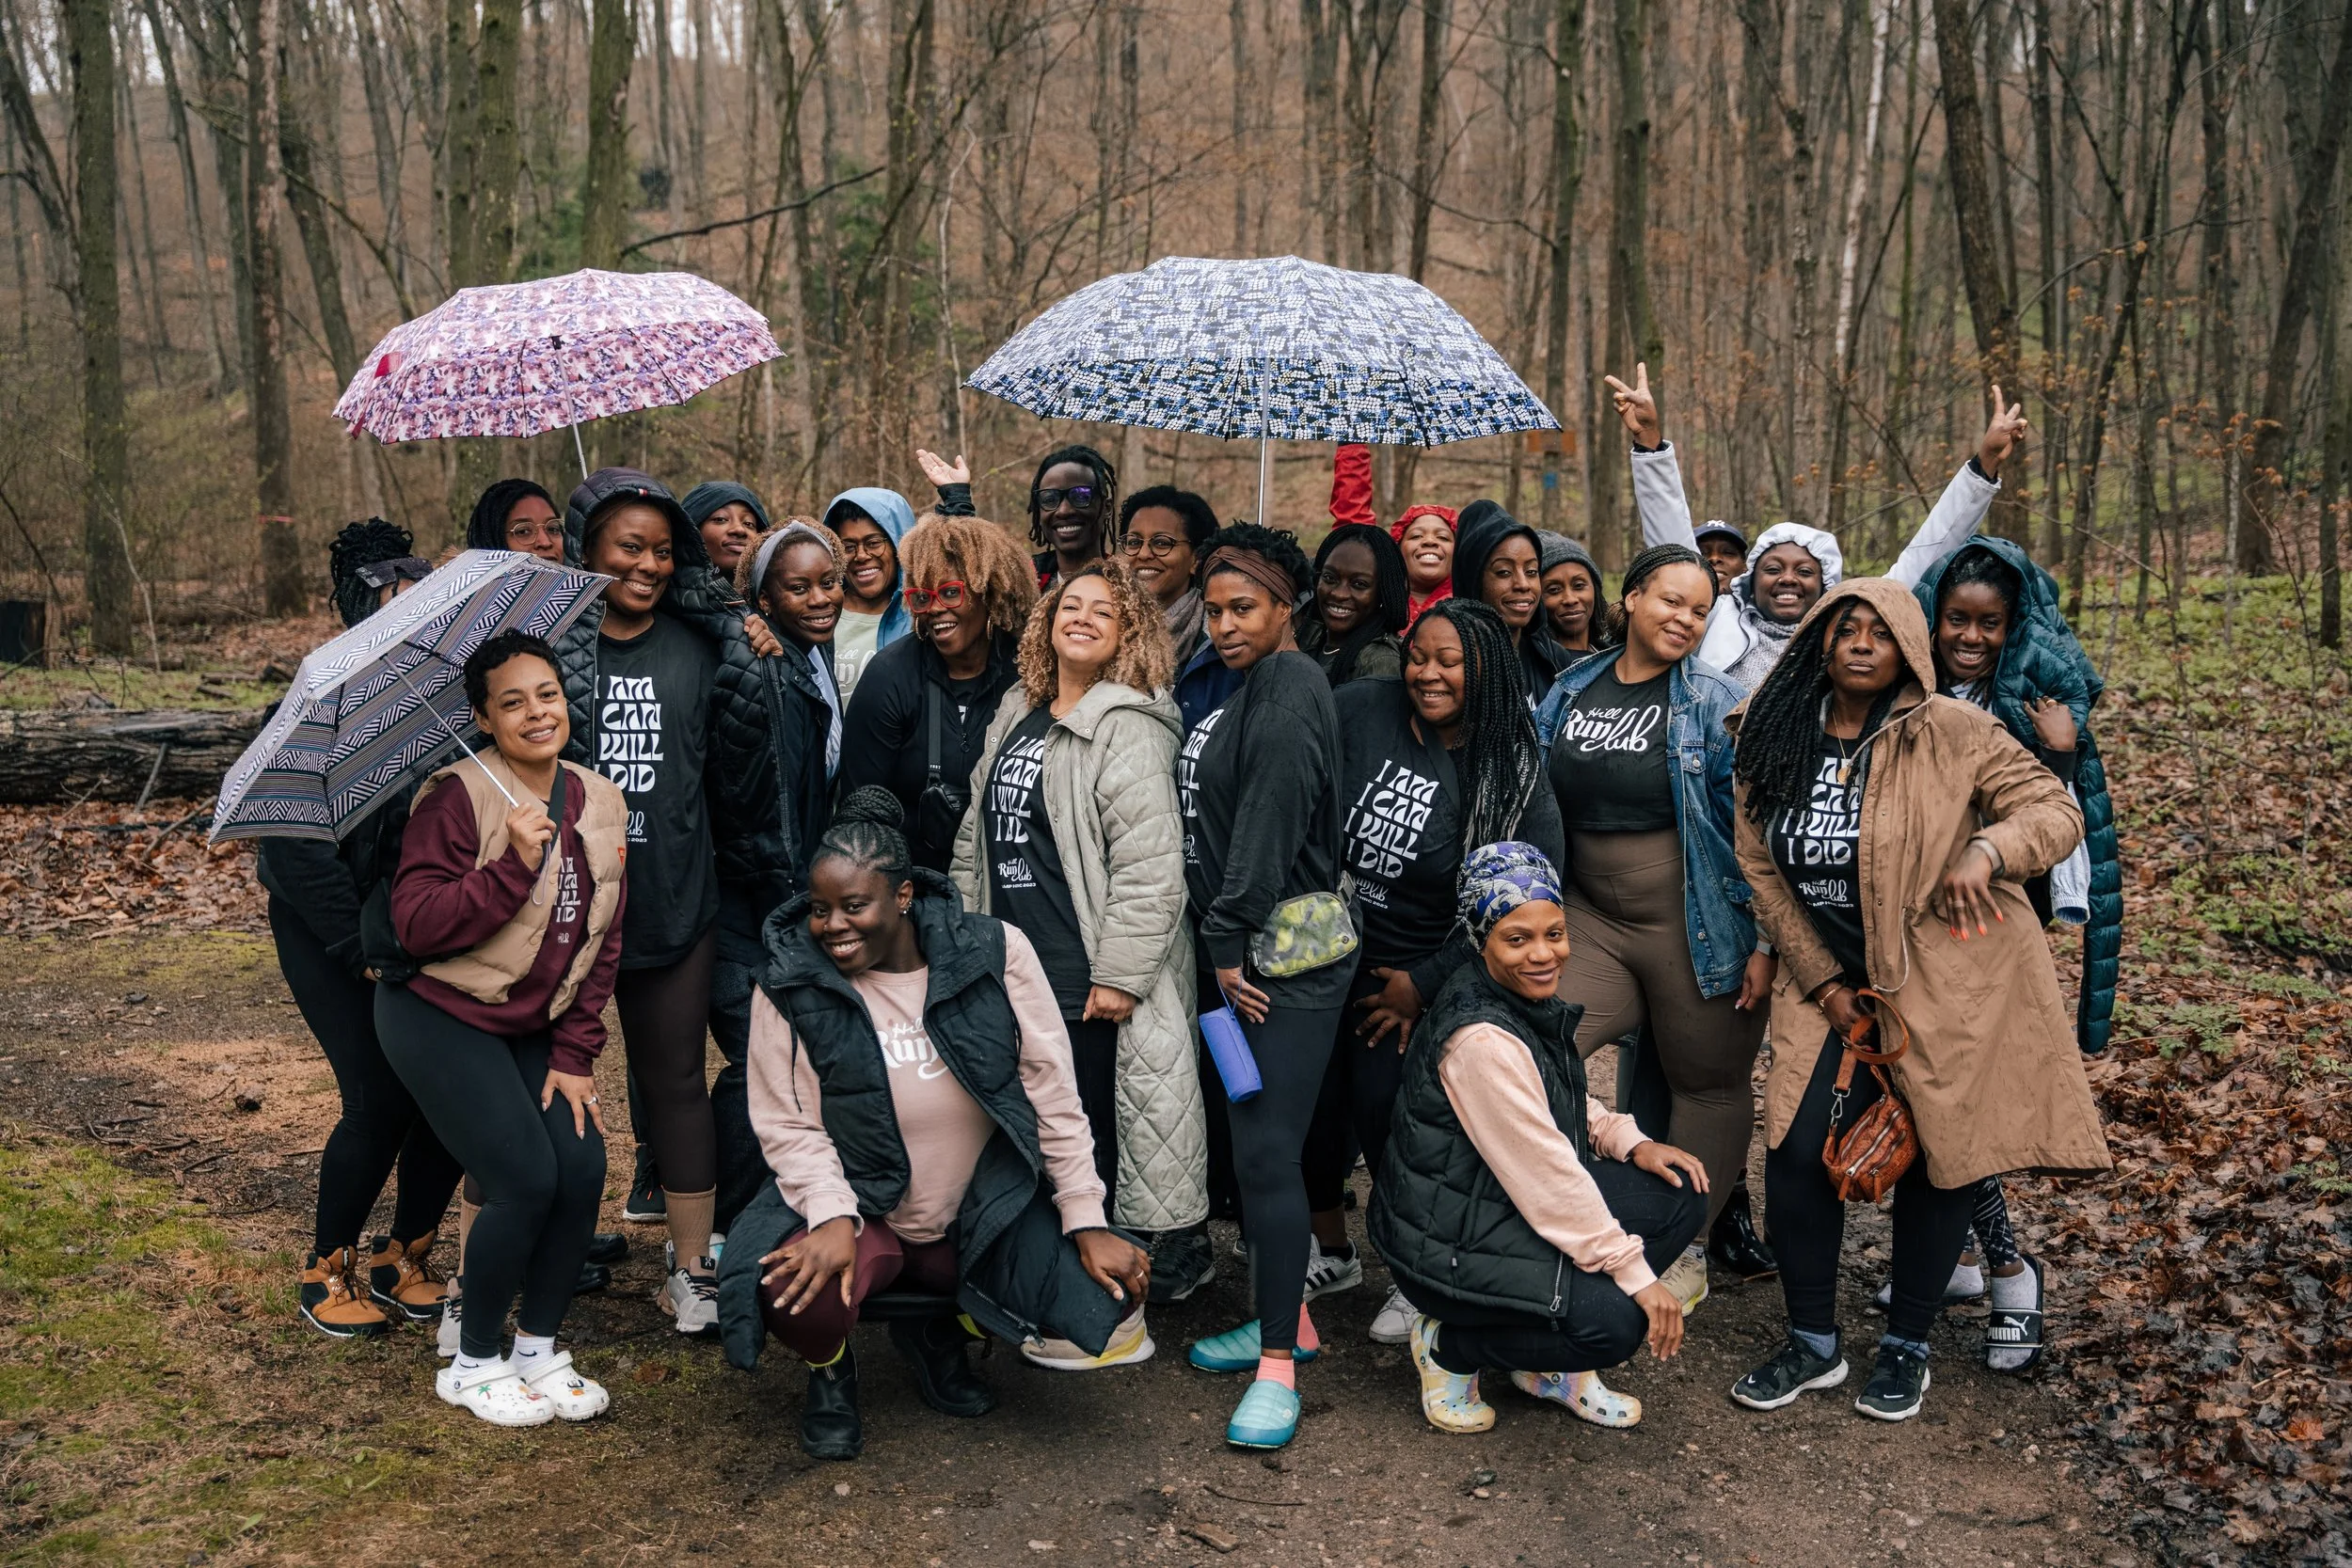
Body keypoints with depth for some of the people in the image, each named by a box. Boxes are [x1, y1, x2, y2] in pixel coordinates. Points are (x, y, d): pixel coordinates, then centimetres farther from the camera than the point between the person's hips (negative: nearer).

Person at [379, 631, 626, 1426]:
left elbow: (603, 941, 6)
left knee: (583, 1171, -8)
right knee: (526, 1181, -13)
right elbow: (417, 925, -22)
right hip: (441, 1019, -6)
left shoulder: (602, 802, 3)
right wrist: (516, 863, -32)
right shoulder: (455, 797, -15)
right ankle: (474, 1365, 10)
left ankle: (539, 1350, 14)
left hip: (533, 1026, 6)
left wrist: (575, 1054, 1)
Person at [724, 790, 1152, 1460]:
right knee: (794, 1292, -33)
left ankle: (937, 1329, 14)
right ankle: (831, 1371, 9)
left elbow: (1053, 1096, -6)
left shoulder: (995, 953, -10)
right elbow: (788, 1124, -8)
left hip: (988, 1215, 2)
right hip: (859, 1211, -2)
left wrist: (1087, 1222, -7)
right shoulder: (792, 984, -9)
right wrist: (834, 1217, -25)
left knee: (1110, 1290, -17)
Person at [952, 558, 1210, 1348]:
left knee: (1093, 1143, 0)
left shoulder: (1127, 728, -12)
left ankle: (1116, 1318, 15)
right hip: (1018, 970, 8)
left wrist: (1120, 973, -21)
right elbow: (979, 835, 21)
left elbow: (1149, 863, -19)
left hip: (1088, 983, -8)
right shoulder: (1016, 715, 14)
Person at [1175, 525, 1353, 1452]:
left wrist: (1230, 944, -15)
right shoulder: (1247, 687, 17)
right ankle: (1286, 1317, 28)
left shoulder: (1289, 691, -13)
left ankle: (1278, 1365, -1)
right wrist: (1224, 945, 14)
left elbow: (1268, 827, -19)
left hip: (1291, 948, -10)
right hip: (1247, 947, 10)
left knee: (1266, 1150, -9)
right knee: (1253, 1139, 15)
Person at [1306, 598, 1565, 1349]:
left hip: (1415, 969, -3)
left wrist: (1426, 984, -11)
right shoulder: (1359, 710, -6)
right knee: (1311, 1097, 4)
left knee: (1385, 1111, -10)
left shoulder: (1516, 779, -11)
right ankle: (1331, 1249, 31)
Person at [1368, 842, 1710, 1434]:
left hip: (1513, 1201, 10)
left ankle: (1545, 1364, 11)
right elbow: (1547, 1176, -25)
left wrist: (1629, 1141, 1)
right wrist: (1636, 1273, -19)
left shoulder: (1532, 999, 2)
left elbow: (1564, 1101, 20)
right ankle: (1450, 1348, 2)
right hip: (1449, 1239, -10)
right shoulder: (1480, 1037, -27)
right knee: (1613, 1321, -26)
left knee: (1680, 1196, 0)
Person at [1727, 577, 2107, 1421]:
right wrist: (1820, 980, -1)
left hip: (1952, 983, -3)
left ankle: (1907, 1347, 26)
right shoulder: (1774, 742, 0)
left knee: (1937, 1158, 5)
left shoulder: (1952, 732, -11)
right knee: (1795, 1152, -3)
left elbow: (2057, 810, -9)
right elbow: (1762, 871, 4)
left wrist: (1987, 849, -30)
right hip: (1834, 982, 3)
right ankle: (1812, 1344, 17)